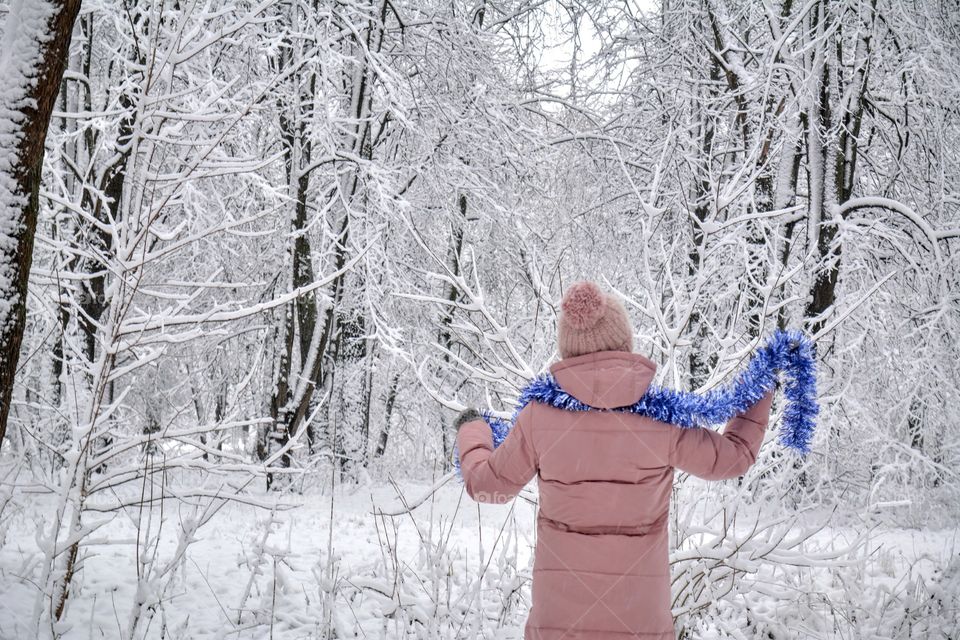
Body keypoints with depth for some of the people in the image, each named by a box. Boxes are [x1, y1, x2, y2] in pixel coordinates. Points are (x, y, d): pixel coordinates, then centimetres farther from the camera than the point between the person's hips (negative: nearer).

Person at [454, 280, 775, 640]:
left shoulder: (540, 414, -9)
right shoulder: (661, 415, -10)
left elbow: (486, 483, 5)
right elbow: (731, 457, 5)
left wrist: (472, 433, 25)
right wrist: (761, 396, 19)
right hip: (640, 611, 0)